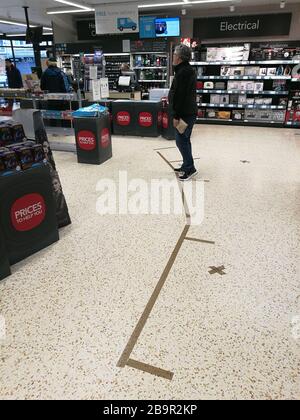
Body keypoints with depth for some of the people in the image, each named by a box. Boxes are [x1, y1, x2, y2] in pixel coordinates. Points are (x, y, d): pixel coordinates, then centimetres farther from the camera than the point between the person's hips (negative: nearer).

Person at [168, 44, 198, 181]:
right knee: (184, 140, 15)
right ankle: (187, 166, 24)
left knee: (181, 141, -7)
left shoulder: (183, 72, -17)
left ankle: (190, 168, -1)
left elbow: (180, 96, -22)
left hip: (185, 113, -11)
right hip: (189, 111, 11)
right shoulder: (188, 70, 17)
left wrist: (176, 116, -22)